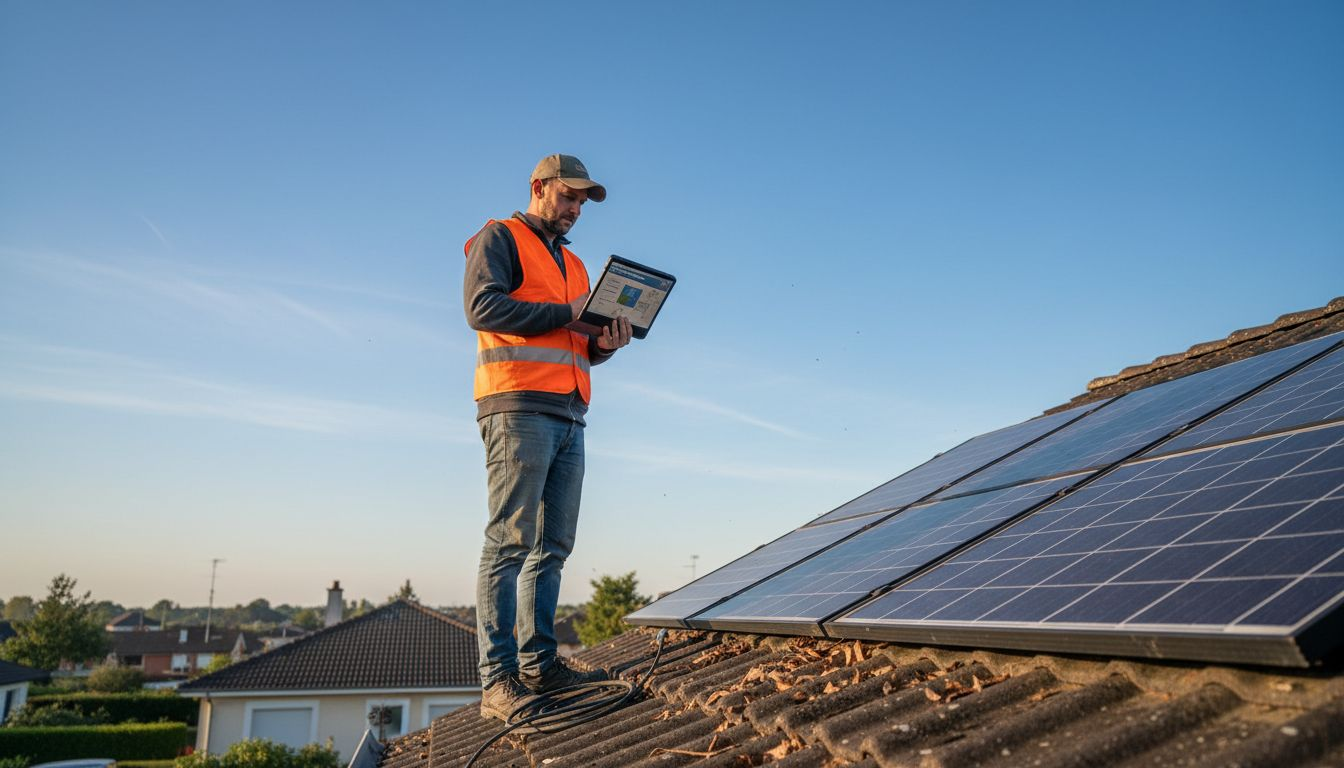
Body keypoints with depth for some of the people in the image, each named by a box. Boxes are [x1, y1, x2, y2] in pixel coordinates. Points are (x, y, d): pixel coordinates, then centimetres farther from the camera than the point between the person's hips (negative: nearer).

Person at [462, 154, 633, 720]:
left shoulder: (573, 264, 27)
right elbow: (482, 307, -11)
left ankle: (539, 664, 11)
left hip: (568, 417, 8)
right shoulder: (499, 239, 6)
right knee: (511, 542, -10)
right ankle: (499, 681, -8)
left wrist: (604, 343, 1)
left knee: (552, 546, 6)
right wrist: (567, 314, -11)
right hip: (519, 407, -8)